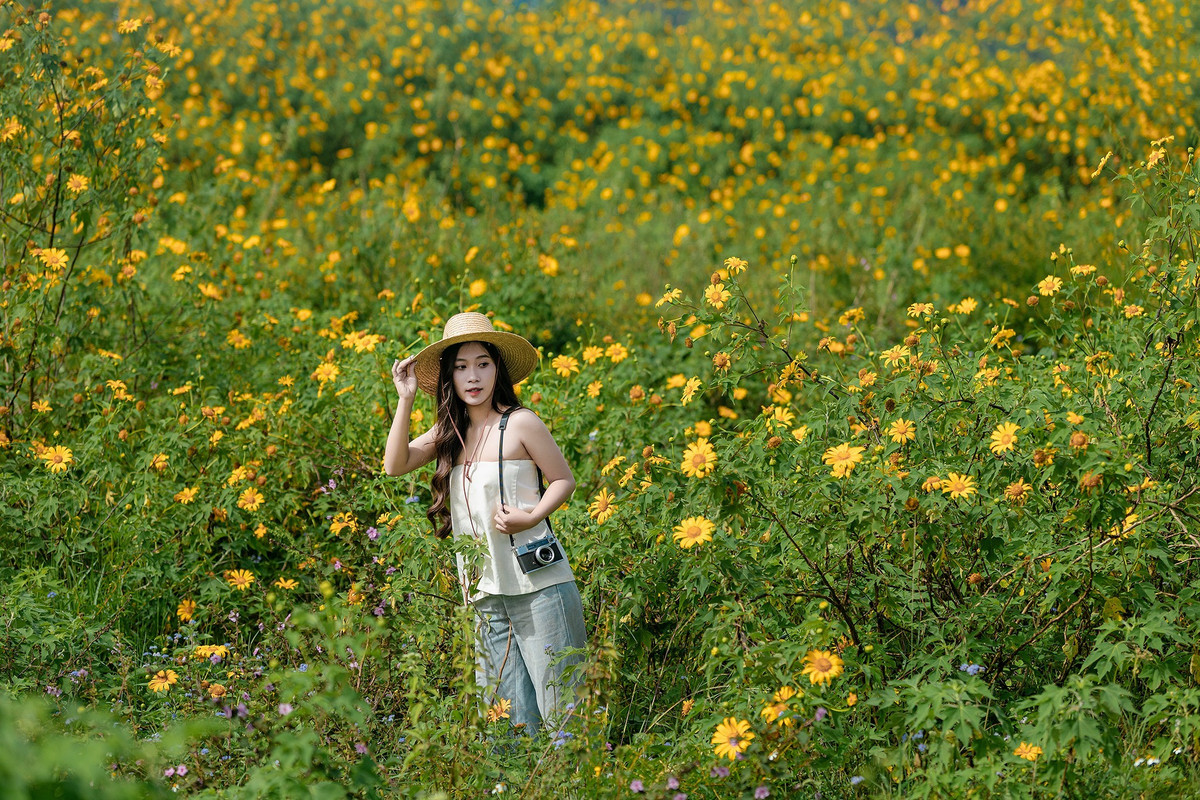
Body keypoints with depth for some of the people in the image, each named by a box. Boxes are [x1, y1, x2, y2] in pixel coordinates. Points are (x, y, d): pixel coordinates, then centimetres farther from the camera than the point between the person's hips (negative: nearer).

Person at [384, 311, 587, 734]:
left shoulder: (520, 423, -4)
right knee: (512, 716, 6)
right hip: (486, 593, 5)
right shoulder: (449, 433, 11)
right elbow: (394, 465, 2)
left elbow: (563, 480, 2)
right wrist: (405, 399, -2)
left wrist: (531, 517, -15)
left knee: (559, 707, -4)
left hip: (537, 584, -5)